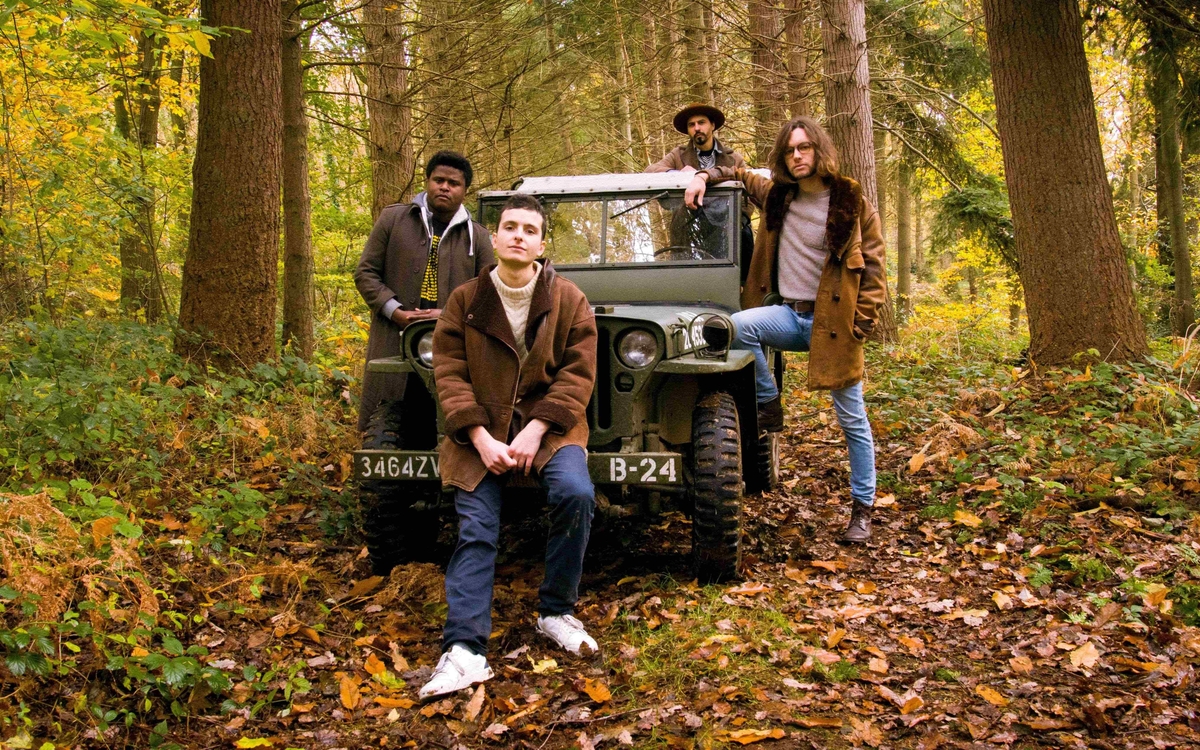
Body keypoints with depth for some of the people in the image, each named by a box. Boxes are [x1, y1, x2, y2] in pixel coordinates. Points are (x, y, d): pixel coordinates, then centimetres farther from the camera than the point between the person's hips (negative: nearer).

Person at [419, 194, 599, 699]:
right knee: (475, 533, -12)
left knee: (576, 493, -27)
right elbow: (449, 374, -2)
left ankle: (555, 612, -7)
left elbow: (577, 374, -5)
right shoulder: (465, 301, 4)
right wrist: (481, 438, -15)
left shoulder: (569, 301, 1)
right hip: (479, 430, 1)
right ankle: (464, 651, -14)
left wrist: (534, 431, -17)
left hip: (548, 424, -1)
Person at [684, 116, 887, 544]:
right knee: (738, 326, -28)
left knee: (852, 421, 1)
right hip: (788, 314, 4)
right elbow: (742, 177, 28)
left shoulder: (852, 204, -6)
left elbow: (872, 270, -5)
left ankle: (863, 509, 14)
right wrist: (705, 177, 10)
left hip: (833, 324, -4)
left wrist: (860, 326, -13)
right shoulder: (776, 195, 8)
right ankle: (769, 407, -7)